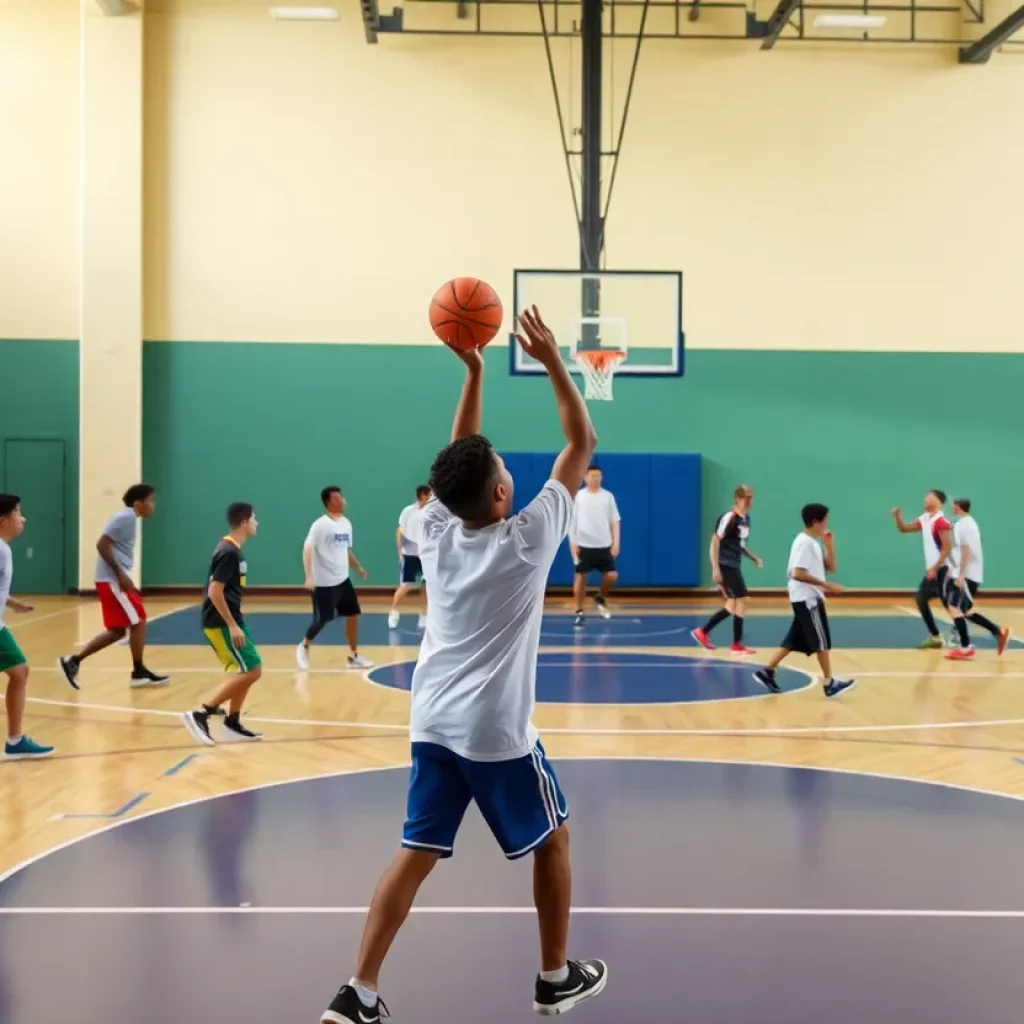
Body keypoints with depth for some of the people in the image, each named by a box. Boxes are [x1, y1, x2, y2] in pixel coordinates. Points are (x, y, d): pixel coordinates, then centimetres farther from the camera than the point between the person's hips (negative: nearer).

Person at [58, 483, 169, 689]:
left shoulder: (130, 518, 17)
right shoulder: (125, 517, -13)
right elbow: (102, 544, -20)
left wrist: (123, 577, 19)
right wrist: (120, 574, -20)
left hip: (114, 579, 10)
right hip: (112, 580, -10)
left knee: (117, 630, 11)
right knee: (138, 622, -3)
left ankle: (73, 661, 12)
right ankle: (139, 673, 6)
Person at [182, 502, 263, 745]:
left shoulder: (231, 549, 12)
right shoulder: (229, 552, -18)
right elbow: (214, 591, -23)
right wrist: (232, 625, -22)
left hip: (228, 621, 10)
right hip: (221, 623, -10)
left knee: (247, 671, 13)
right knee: (251, 671, -10)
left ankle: (232, 725, 16)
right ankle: (201, 714, -9)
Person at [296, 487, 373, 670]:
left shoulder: (346, 524, 9)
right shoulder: (320, 525, -15)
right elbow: (307, 549, -21)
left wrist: (358, 568, 21)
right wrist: (309, 576, -30)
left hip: (343, 579, 7)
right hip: (324, 582, -7)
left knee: (353, 614, 5)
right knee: (321, 620, -1)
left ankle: (354, 656, 14)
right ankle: (303, 648, 24)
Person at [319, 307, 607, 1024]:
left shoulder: (436, 531, 0)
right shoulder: (528, 538, -11)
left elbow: (460, 462, 17)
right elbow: (583, 443, -5)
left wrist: (474, 372, 14)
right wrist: (553, 361, -3)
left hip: (434, 723, 5)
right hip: (499, 730, -4)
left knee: (417, 854, 7)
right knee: (553, 840, 16)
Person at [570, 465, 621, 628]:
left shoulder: (608, 496, 4)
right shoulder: (578, 496, -1)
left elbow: (615, 521, 6)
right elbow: (571, 521, 1)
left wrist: (616, 542, -2)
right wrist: (572, 543, -5)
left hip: (604, 545, 2)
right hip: (584, 545, -1)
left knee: (611, 576, -5)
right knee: (580, 578, 1)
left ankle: (600, 599, 24)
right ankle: (579, 613, 10)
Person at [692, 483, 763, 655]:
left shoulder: (746, 518, 11)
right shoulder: (728, 518, -16)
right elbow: (715, 542, -17)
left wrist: (753, 558, 13)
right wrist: (715, 568, -21)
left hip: (734, 566, 9)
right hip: (725, 566, -9)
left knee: (733, 605, 11)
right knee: (741, 600, -9)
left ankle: (702, 632, 21)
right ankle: (737, 644, 0)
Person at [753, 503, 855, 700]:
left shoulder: (813, 543, 15)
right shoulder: (805, 543, -16)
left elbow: (830, 567, 17)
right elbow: (797, 573, -24)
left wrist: (829, 545, 5)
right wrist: (826, 585, -23)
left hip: (809, 598, 10)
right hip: (807, 598, -10)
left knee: (795, 640, 10)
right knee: (821, 640, -5)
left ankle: (767, 671, 12)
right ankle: (829, 683, -1)